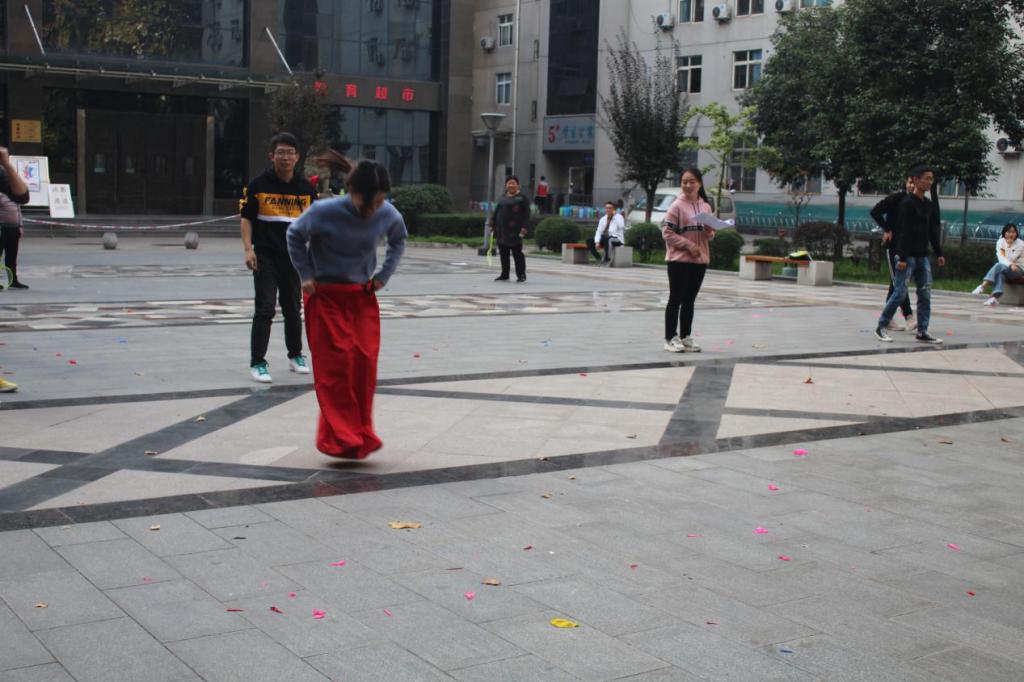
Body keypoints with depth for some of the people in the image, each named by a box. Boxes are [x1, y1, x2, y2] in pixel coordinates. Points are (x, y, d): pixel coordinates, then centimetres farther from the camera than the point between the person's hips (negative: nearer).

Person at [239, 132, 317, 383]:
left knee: (293, 309, 15)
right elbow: (246, 218, -1)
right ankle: (257, 363, 0)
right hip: (265, 257, -3)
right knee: (265, 310, -7)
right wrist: (248, 249, -11)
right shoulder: (259, 184, -4)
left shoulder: (305, 187, 4)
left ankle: (296, 355, 31)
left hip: (294, 257, 3)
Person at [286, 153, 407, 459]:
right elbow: (295, 235, -1)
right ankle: (341, 437, -4)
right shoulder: (324, 212, -21)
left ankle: (361, 433, 10)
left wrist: (384, 275, 4)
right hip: (325, 296, -3)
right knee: (334, 363, -7)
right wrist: (306, 276, -4)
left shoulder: (388, 215, -11)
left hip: (362, 296, 3)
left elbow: (398, 240, 13)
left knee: (365, 361, -2)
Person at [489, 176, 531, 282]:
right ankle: (504, 275, 17)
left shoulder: (522, 198, -2)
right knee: (503, 253, 9)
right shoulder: (503, 198, 17)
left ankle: (521, 275, 3)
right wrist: (492, 224, 15)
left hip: (514, 231, -6)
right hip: (502, 231, 6)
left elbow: (527, 213, -8)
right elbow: (496, 212, 21)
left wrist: (524, 227, -16)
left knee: (517, 253, -4)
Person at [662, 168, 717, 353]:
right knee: (676, 299, 0)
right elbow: (667, 233, -11)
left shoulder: (706, 207, 9)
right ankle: (671, 338, 6)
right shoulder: (677, 206, -8)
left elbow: (709, 236, 17)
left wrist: (709, 232, -6)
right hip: (679, 260, -5)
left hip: (700, 260, 5)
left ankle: (685, 337, 20)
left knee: (689, 300, 12)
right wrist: (688, 245, -18)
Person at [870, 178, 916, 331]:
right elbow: (875, 212, -12)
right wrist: (887, 230, -11)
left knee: (896, 283, 10)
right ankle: (909, 318, -15)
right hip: (892, 245, -7)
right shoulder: (896, 198, -9)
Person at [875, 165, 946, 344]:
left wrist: (939, 253, 16)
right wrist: (902, 257, -21)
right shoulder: (907, 203, -10)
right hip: (908, 255, -8)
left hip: (922, 256, 8)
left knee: (925, 293, 4)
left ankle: (922, 332, 8)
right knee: (900, 292, -7)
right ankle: (881, 327, 4)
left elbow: (933, 232, 21)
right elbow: (903, 232, -16)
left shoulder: (929, 205, 14)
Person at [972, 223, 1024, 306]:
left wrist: (1009, 245, -10)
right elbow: (1001, 258, -13)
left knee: (999, 266, -33)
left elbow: (1011, 259, -15)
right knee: (1000, 273, -34)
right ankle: (995, 297, -49)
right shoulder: (1000, 242, 2)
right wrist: (1010, 265, -30)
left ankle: (983, 286, -44)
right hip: (1005, 270, 3)